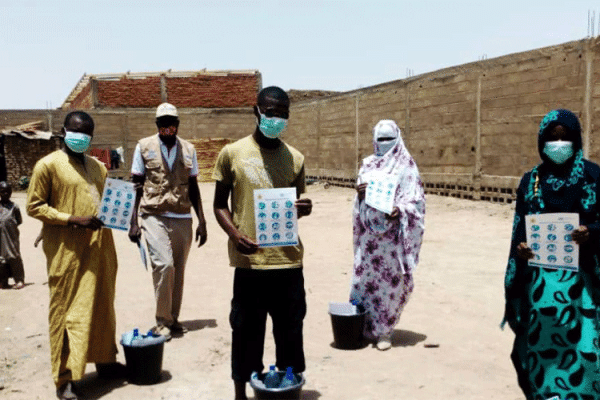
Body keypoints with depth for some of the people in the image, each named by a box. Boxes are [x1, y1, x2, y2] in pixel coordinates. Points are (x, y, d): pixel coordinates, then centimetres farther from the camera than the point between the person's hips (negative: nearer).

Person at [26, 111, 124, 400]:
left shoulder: (98, 167, 16)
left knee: (102, 306, 13)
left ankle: (105, 361, 29)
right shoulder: (48, 165, -2)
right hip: (67, 251, -6)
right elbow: (34, 206, -5)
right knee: (67, 311, -1)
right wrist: (72, 219, -16)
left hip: (100, 248, 6)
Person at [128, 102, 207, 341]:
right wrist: (133, 222, -2)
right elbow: (136, 186, 4)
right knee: (164, 265, -16)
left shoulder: (188, 149, 10)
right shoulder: (144, 147, 3)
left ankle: (173, 319, 20)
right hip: (154, 216, -3)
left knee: (178, 271, 5)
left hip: (182, 218, 3)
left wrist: (202, 221, 10)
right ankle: (162, 321, -1)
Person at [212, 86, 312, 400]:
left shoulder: (295, 158, 9)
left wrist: (303, 209, -7)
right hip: (249, 260, -2)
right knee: (246, 331, 7)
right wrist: (234, 234, -13)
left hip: (289, 259, 3)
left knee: (291, 331, 11)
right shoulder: (232, 153, 1)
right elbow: (220, 204, 5)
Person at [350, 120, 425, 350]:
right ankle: (364, 327, 17)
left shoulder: (406, 166, 2)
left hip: (392, 234, -4)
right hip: (369, 233, 4)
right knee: (363, 277, 3)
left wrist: (399, 211, -21)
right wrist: (359, 193, -5)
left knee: (390, 280, -1)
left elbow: (415, 199, -3)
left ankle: (383, 331, 11)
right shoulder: (368, 164, 15)